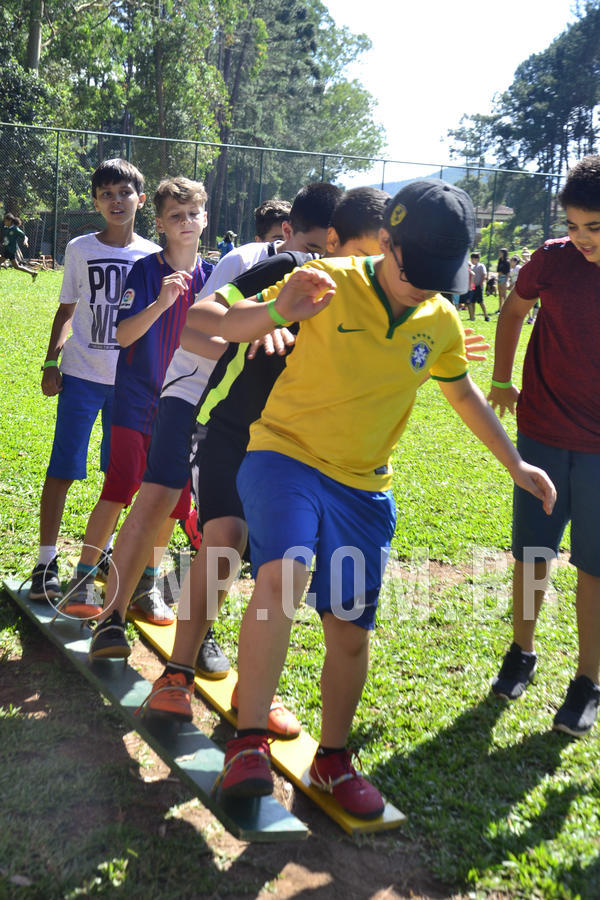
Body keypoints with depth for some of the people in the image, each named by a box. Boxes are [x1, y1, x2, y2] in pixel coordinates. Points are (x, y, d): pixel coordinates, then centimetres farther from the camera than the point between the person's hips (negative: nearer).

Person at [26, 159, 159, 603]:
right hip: (83, 375, -2)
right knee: (62, 469, -5)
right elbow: (66, 310, 7)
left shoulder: (153, 255, 3)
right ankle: (47, 560, 4)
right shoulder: (81, 249, 1)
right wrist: (51, 362, -1)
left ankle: (104, 548, 28)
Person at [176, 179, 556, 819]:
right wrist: (279, 310, -29)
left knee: (350, 632, 6)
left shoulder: (442, 323, 2)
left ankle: (332, 757, 27)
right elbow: (227, 326, -7)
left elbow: (462, 392, 20)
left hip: (363, 487, 4)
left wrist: (514, 464, 24)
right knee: (282, 574, -31)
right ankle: (248, 743, -19)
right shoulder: (329, 283, -11)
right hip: (285, 454, -4)